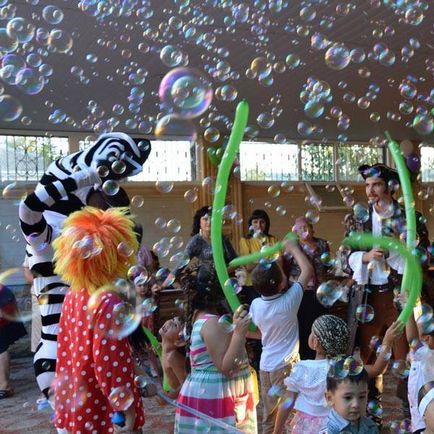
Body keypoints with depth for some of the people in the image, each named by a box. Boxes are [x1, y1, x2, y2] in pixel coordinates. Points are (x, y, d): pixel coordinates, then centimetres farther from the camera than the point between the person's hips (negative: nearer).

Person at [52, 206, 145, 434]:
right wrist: (126, 408, -16)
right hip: (101, 413, -8)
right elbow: (109, 360, -24)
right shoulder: (108, 302, -22)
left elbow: (65, 348, 9)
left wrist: (64, 398, 19)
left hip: (74, 406, 8)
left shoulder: (73, 296, 2)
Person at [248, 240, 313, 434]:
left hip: (265, 365, 5)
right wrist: (293, 248, 0)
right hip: (286, 366, -4)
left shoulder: (256, 305, -7)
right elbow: (308, 270, -10)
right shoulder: (289, 301, -18)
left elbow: (252, 333, 6)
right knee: (287, 414, 8)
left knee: (269, 414, 17)